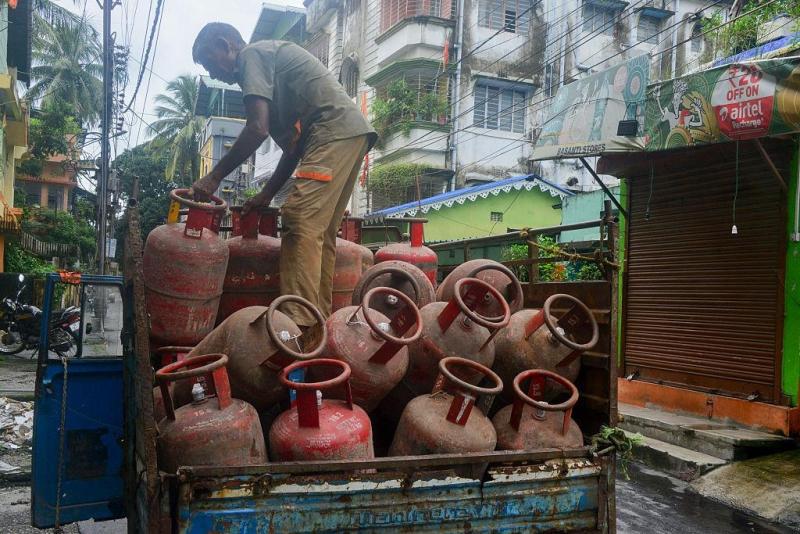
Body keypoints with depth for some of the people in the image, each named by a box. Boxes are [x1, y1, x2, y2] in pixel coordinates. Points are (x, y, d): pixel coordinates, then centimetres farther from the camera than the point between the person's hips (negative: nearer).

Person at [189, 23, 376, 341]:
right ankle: (318, 324, 8)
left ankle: (299, 325, -24)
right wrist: (267, 194, 21)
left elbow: (258, 129, -11)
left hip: (335, 130, -10)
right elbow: (295, 145, 25)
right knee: (321, 233, 7)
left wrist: (215, 176, -4)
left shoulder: (252, 54, 3)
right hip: (354, 135, 10)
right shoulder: (273, 58, 30)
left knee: (300, 223, -18)